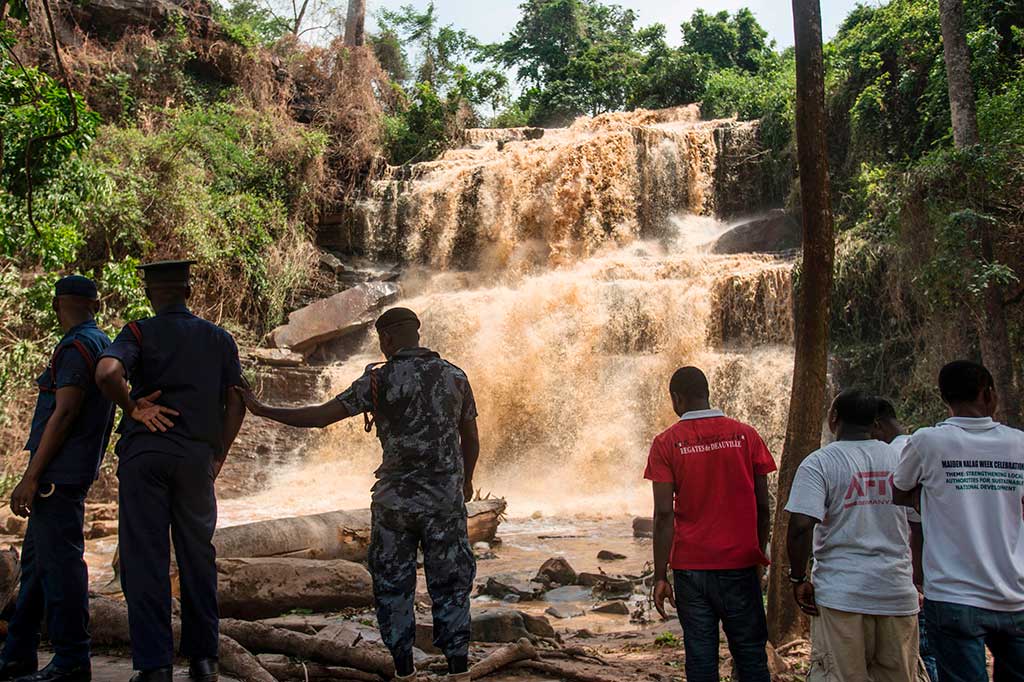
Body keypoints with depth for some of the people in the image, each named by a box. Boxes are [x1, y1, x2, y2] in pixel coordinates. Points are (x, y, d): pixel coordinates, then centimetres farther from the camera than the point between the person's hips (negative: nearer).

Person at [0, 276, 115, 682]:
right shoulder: (103, 345, 18)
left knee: (60, 562, -6)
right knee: (35, 561, 15)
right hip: (68, 476, 10)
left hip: (58, 475, -10)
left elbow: (64, 415, -19)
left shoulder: (76, 347, -12)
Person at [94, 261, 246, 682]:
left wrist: (132, 407, -4)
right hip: (197, 456, 3)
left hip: (145, 452, -2)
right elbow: (236, 402, 7)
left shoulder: (139, 333, 1)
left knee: (145, 556, 2)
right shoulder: (219, 339, 11)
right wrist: (219, 456, 12)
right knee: (198, 555, 10)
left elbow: (107, 373, -19)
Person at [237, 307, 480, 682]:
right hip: (445, 500, 2)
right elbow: (471, 440, 11)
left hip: (395, 500, -2)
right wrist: (467, 480, 29)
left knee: (393, 587, 13)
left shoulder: (379, 380, -7)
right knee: (449, 585, 10)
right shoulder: (455, 376, 3)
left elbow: (320, 416, -9)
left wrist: (262, 410, 1)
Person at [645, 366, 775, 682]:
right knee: (750, 655, 11)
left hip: (691, 567, -1)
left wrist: (660, 576, -4)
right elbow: (763, 506, 3)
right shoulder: (745, 435, 1)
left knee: (700, 656, 6)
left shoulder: (666, 443, -4)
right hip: (740, 563, 1)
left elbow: (664, 514, -9)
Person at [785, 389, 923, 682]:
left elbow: (801, 527, -16)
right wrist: (918, 581, 21)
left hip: (841, 592, -4)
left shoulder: (818, 463, -6)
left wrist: (798, 579, -4)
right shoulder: (902, 459, 9)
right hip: (898, 592, 4)